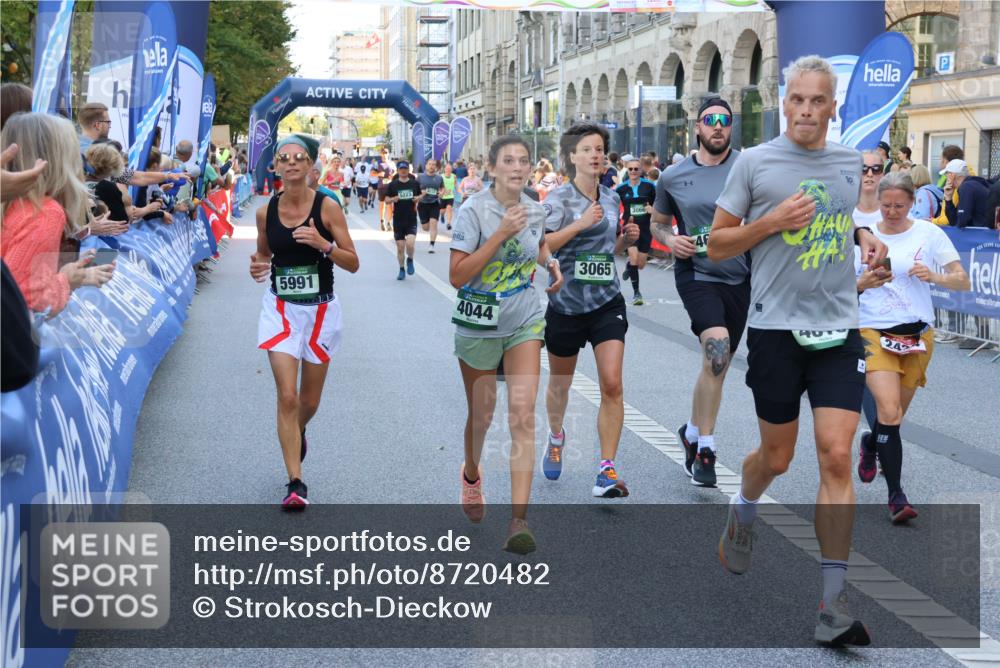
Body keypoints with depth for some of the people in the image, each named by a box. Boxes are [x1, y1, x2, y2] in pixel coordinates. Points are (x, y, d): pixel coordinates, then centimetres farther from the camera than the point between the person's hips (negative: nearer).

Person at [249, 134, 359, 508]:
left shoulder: (327, 207, -8)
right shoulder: (266, 211, -1)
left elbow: (352, 263, -7)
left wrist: (323, 244, -24)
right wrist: (258, 269, -8)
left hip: (320, 311, 0)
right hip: (280, 309, 1)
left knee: (309, 400, 13)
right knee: (287, 396, -12)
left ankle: (297, 434, 48)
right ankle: (295, 482, -8)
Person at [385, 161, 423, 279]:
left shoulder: (415, 183, 1)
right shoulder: (393, 184, -1)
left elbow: (421, 194, 16)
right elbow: (387, 200, 3)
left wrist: (418, 198, -7)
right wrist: (393, 199, -18)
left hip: (411, 219, -1)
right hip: (398, 220, 1)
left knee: (410, 244, -19)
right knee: (400, 247, 5)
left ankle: (410, 260, 13)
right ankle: (402, 270, 24)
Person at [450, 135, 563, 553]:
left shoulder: (535, 211, 2)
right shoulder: (473, 210, -13)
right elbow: (457, 276, -21)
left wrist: (551, 262, 4)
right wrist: (501, 233, -25)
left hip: (525, 322, 2)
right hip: (479, 325, -2)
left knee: (523, 415, -12)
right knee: (481, 415, 13)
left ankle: (519, 519, -15)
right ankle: (471, 474, 48)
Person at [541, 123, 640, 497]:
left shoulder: (612, 199, 7)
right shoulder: (559, 199, -8)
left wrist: (626, 240, 1)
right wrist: (580, 223, -25)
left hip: (607, 303, 3)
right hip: (566, 304, -2)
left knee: (612, 385, -12)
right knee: (560, 383, 16)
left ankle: (607, 469, -9)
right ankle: (556, 437, 46)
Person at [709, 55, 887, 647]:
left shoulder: (852, 163, 8)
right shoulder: (755, 162, -2)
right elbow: (717, 245, 1)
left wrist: (864, 236, 5)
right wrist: (772, 221, -14)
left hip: (839, 329, 2)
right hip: (776, 327, -2)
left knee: (837, 454, -8)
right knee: (777, 457, 10)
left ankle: (835, 602, -3)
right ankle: (743, 510, 47)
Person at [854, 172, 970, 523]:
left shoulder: (928, 233, 0)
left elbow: (963, 281, -1)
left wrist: (934, 277, -20)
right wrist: (864, 282, -16)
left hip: (917, 334, 2)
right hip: (874, 331, -2)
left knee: (894, 414, 11)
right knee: (889, 412, -18)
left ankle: (870, 443, 47)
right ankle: (896, 496, -12)